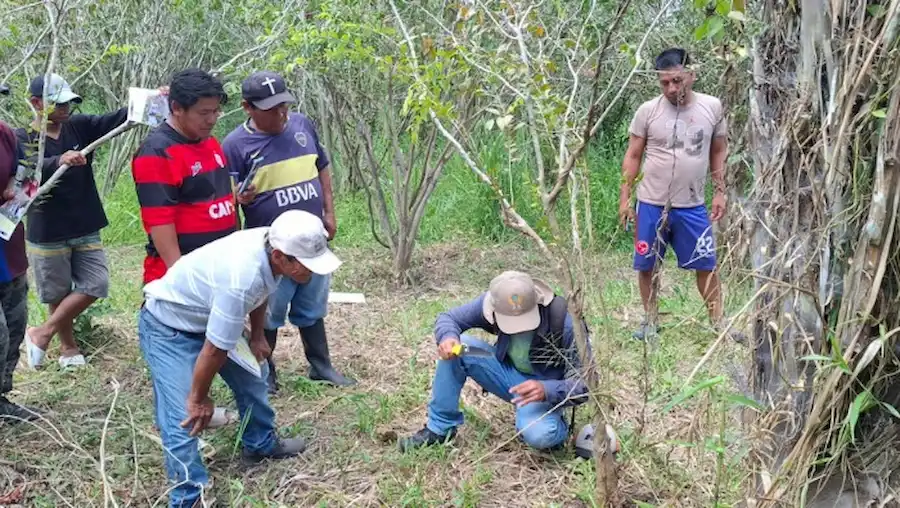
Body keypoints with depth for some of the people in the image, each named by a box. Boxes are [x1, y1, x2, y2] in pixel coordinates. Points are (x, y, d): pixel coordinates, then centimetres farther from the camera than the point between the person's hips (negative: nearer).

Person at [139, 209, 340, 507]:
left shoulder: (273, 243, -17)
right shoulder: (241, 280, -41)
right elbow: (213, 350, -28)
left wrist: (257, 336, 10)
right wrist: (199, 399, -15)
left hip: (207, 315, 9)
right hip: (168, 327, -9)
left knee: (252, 373, 19)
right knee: (184, 418, -14)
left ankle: (260, 445, 40)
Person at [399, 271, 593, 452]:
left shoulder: (565, 324, -31)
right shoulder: (492, 303, -20)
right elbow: (448, 318, -7)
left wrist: (547, 390, -44)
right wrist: (448, 337, -32)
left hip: (544, 386, -4)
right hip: (508, 371, 5)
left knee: (538, 435, -37)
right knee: (453, 348, -19)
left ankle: (555, 427, 3)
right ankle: (440, 428, -4)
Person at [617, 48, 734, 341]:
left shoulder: (712, 107, -1)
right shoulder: (648, 111, -5)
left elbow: (719, 153, 9)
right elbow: (633, 156, 1)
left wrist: (720, 192, 4)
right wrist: (624, 198, -2)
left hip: (693, 206, 1)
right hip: (651, 205, 0)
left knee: (706, 265, 6)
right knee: (646, 266, 8)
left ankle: (718, 321, 20)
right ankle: (650, 321, 26)